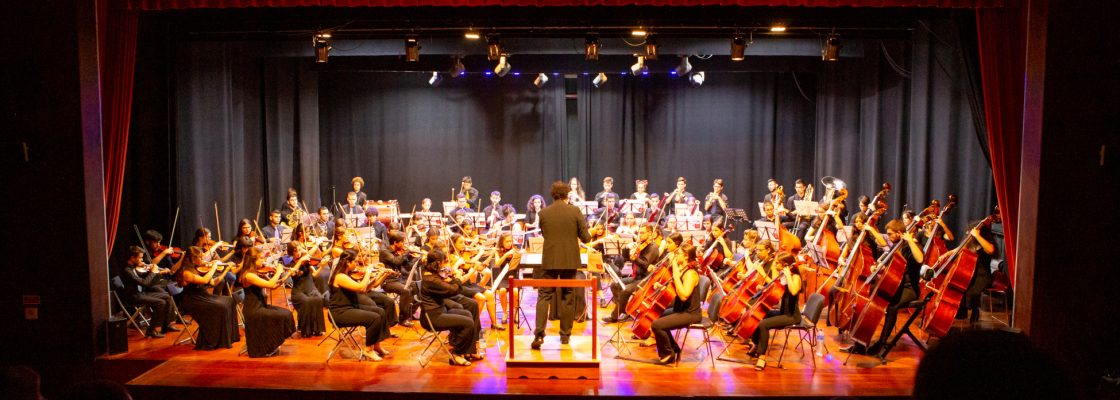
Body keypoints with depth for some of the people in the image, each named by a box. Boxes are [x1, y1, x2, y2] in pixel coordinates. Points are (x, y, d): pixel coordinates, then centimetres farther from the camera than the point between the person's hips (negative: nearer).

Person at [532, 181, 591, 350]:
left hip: (549, 260, 0)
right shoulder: (575, 211, -5)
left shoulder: (543, 213, -1)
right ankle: (565, 334, 15)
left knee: (544, 296, 3)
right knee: (567, 297, 11)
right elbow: (585, 237, -4)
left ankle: (539, 334, -8)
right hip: (570, 260, 0)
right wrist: (588, 236, 18)